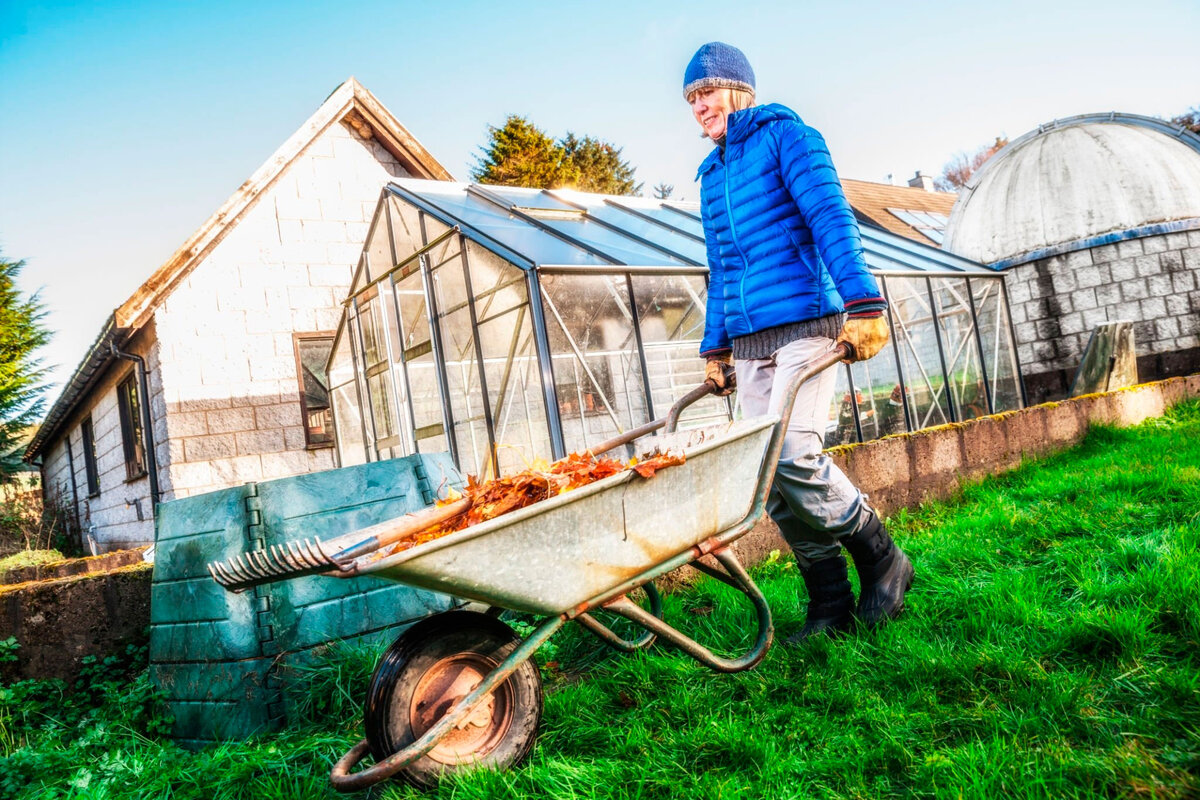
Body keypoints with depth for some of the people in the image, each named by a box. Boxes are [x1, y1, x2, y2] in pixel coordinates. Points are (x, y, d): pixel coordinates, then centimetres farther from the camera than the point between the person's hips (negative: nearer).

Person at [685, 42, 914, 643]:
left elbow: (832, 219, -10)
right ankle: (830, 604, 9)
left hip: (805, 323, -7)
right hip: (748, 340, 7)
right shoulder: (710, 175, 23)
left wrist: (863, 303, -21)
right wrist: (716, 346, 19)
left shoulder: (784, 135, 3)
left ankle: (882, 561, 3)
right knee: (767, 472, -1)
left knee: (792, 453, -20)